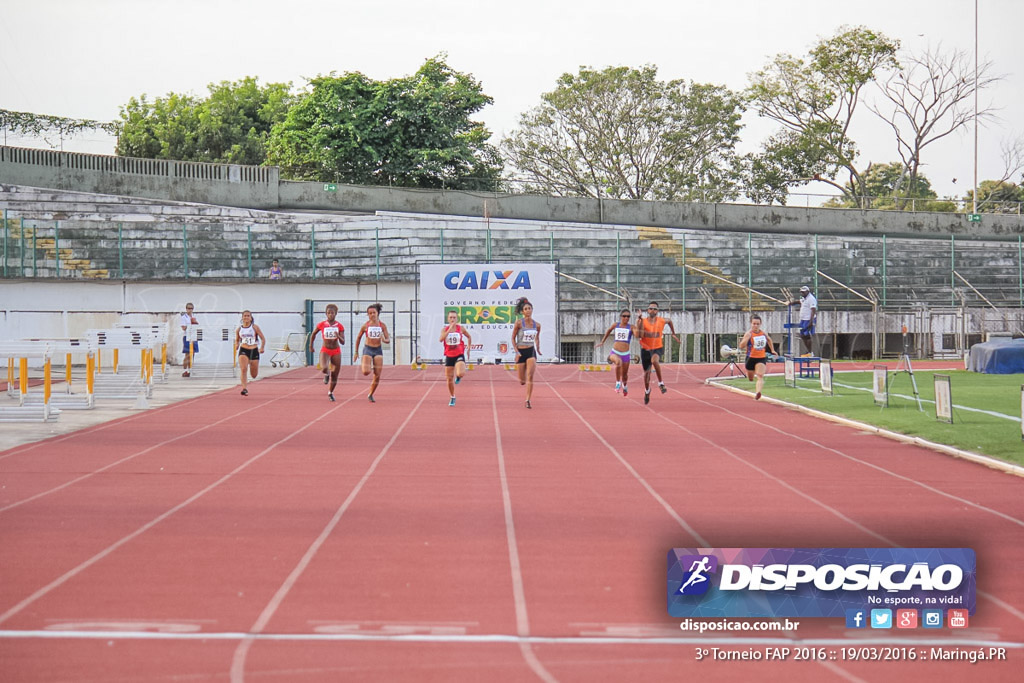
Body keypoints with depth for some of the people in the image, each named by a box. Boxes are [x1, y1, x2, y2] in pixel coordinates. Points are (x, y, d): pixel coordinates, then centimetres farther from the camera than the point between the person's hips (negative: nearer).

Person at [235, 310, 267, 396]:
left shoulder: (255, 327, -1)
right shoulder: (239, 329, 5)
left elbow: (263, 338, 2)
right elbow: (237, 340, 19)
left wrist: (262, 348, -14)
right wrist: (237, 345, -4)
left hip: (254, 351, 0)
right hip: (243, 350, 0)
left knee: (254, 375, 7)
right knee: (243, 369, -23)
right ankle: (245, 389, -23)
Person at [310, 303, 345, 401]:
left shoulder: (340, 326, -6)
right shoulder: (322, 325, -6)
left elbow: (343, 342, -9)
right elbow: (313, 334, 12)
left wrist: (338, 336, -28)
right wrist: (311, 346, 16)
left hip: (336, 351, 1)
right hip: (325, 350, -1)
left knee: (335, 376, 5)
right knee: (324, 368, -30)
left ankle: (330, 392, 31)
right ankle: (327, 374, 9)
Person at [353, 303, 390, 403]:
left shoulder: (382, 325, 1)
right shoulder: (365, 325, -2)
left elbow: (388, 340, 1)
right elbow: (358, 338, 9)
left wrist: (384, 340, -23)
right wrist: (356, 352, 7)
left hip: (378, 350, 2)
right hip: (368, 349, -2)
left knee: (377, 376, -2)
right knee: (366, 372, -23)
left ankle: (370, 395, 15)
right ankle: (363, 367, 15)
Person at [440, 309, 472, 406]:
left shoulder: (461, 328, -2)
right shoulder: (445, 329, -3)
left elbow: (469, 337, 16)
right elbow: (441, 339, -23)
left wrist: (469, 347, 6)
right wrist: (449, 329, -26)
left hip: (459, 355, -2)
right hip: (449, 356, 2)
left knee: (460, 373, -28)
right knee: (449, 379, 5)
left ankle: (458, 376, 12)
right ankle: (452, 398, 25)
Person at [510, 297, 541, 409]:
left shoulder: (537, 325, 2)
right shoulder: (519, 323, -8)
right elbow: (513, 338, -2)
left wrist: (538, 348, 11)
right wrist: (517, 352, -10)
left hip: (531, 351, 1)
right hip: (521, 352, -1)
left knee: (530, 376, -18)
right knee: (522, 381, 3)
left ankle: (528, 400, -14)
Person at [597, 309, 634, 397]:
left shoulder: (631, 327, -3)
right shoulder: (616, 325, 3)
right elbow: (608, 330, 25)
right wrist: (602, 341, 31)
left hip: (625, 354, 1)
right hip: (615, 353, -1)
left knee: (624, 375, 13)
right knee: (618, 361, -36)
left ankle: (624, 386, 49)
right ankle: (618, 383, -22)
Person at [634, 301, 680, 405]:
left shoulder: (661, 321, -5)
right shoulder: (643, 321, -9)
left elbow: (670, 322, 19)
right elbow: (639, 335, -23)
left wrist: (674, 333, 22)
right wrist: (639, 320, -29)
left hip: (657, 348, -1)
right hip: (645, 349, 1)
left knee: (654, 361, -36)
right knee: (646, 372, 12)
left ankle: (661, 383, -22)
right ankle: (647, 391, 41)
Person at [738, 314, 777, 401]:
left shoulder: (763, 333, 3)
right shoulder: (749, 334, -11)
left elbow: (769, 339, 27)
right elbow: (741, 346, -21)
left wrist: (772, 350, 24)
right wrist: (747, 337, -33)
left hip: (761, 358, 1)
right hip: (751, 358, -1)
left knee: (760, 376, -21)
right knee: (750, 378, 15)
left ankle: (757, 393, -37)